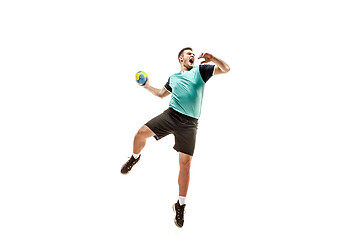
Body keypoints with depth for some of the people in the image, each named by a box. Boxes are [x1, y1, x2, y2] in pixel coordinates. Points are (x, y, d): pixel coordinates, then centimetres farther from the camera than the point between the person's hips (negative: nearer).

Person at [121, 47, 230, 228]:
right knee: (141, 133, -14)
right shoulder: (173, 78, 20)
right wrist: (147, 86, 20)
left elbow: (225, 69, 2)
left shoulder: (200, 70, 11)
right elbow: (161, 94, 34)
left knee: (185, 163, -6)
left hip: (189, 123, -2)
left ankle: (180, 205, 6)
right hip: (171, 114, 3)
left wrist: (212, 58, -17)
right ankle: (135, 157, 20)